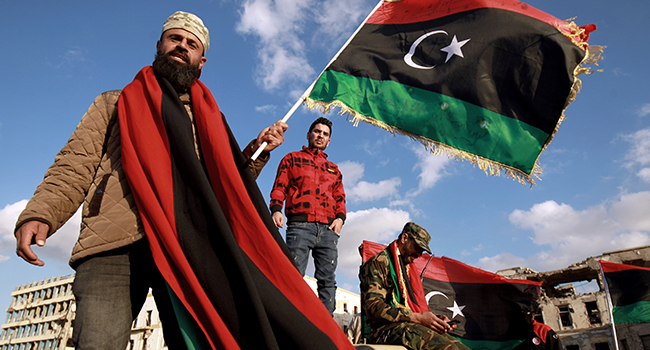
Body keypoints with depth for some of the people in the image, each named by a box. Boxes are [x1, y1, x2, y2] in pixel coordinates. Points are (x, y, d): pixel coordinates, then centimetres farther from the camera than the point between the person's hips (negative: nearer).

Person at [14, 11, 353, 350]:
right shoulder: (116, 103, 24)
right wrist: (39, 213, -4)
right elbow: (75, 166, 13)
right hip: (114, 244, 0)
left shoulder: (207, 118, 29)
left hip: (186, 247, 1)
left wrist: (256, 151, 9)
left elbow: (222, 184, 23)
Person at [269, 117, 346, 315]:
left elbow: (340, 198, 23)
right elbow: (279, 187, 9)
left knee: (327, 280, -3)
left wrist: (340, 217, 3)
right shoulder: (292, 159, 20)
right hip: (300, 225, -3)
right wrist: (276, 209, -10)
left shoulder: (333, 169, 30)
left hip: (328, 229, 4)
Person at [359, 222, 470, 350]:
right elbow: (374, 307, -12)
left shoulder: (408, 269, 29)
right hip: (388, 328, -7)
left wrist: (435, 319, 5)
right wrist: (417, 318, -15)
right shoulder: (378, 263, 1)